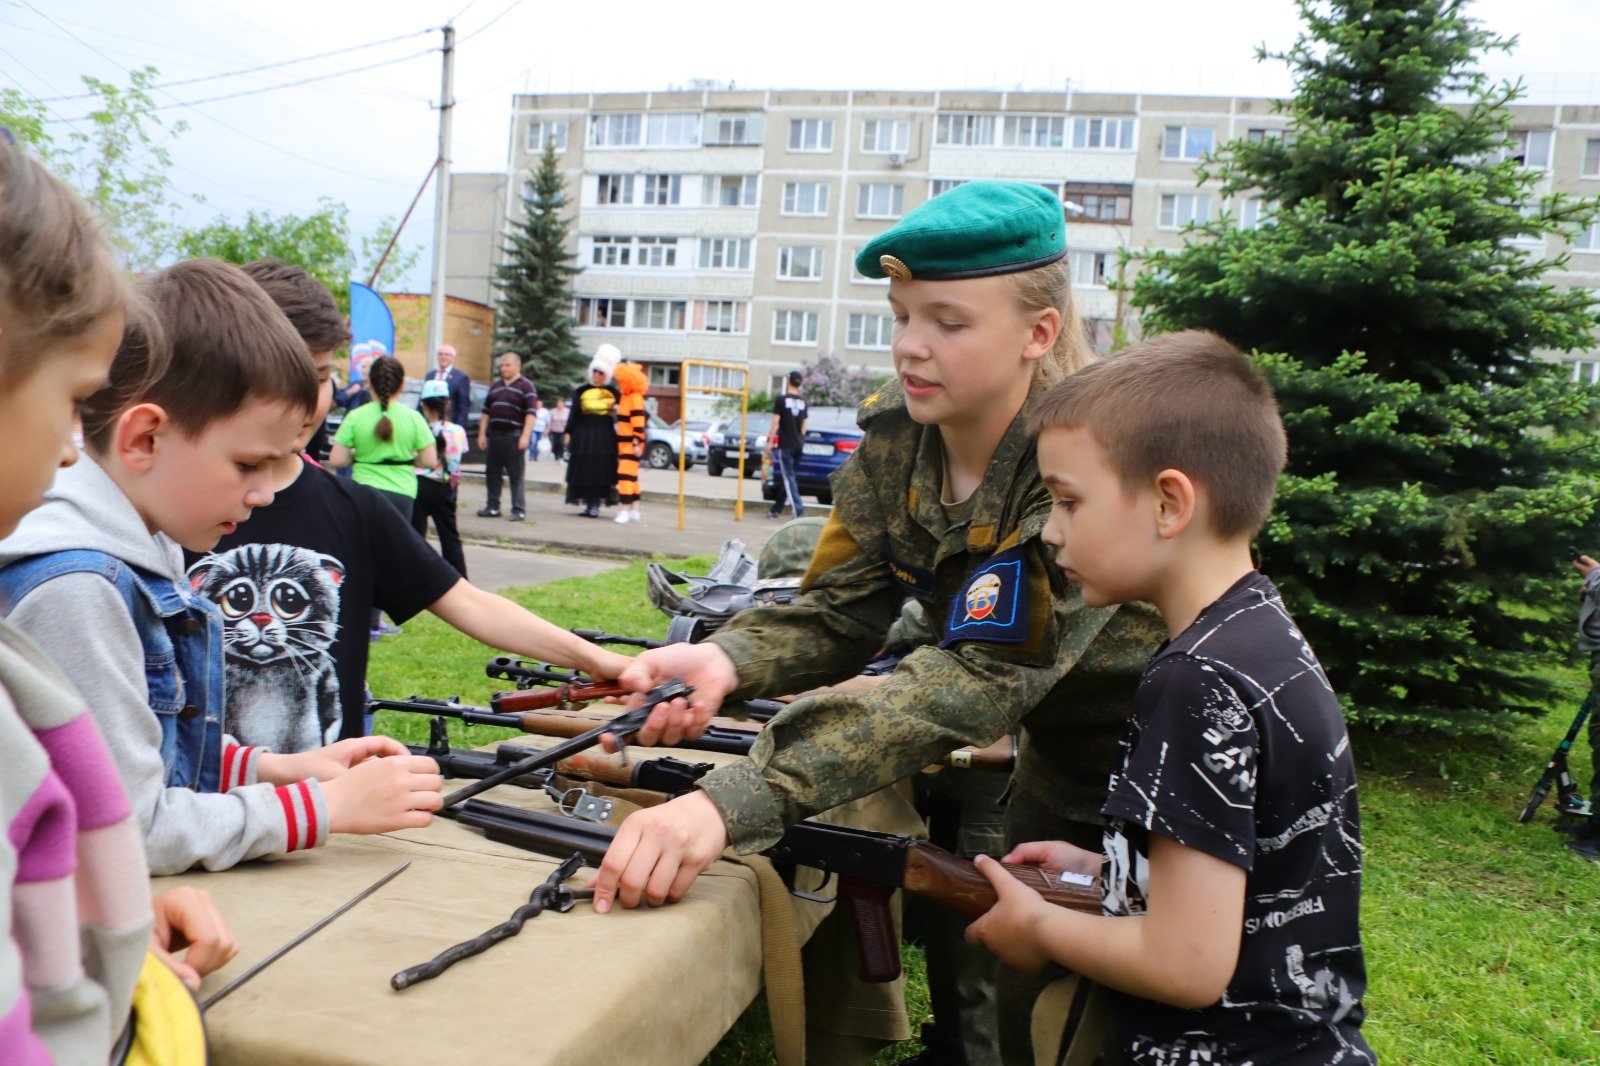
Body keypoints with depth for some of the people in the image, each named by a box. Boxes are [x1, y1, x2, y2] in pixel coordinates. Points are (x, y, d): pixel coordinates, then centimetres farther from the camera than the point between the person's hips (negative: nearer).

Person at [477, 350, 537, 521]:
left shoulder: (526, 386, -1)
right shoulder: (495, 386, 17)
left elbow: (530, 413, -9)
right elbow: (486, 411, 19)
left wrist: (525, 436, -17)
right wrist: (482, 434, 10)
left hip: (514, 436, -6)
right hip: (494, 435, 6)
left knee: (516, 475, -4)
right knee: (492, 473, 8)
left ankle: (519, 510, -1)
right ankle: (493, 507, 17)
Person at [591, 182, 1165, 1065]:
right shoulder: (895, 439, -11)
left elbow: (981, 678, -41)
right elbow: (839, 612, -10)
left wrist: (735, 800, -49)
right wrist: (727, 660, -33)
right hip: (1057, 770, 5)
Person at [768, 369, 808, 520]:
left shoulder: (781, 400, -8)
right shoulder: (803, 401, 9)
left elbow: (775, 422, -9)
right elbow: (804, 424, 12)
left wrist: (770, 442, -5)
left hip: (785, 444, -6)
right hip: (798, 445, 6)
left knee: (788, 479, -6)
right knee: (786, 477, 13)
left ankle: (799, 511, -16)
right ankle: (776, 510, 19)